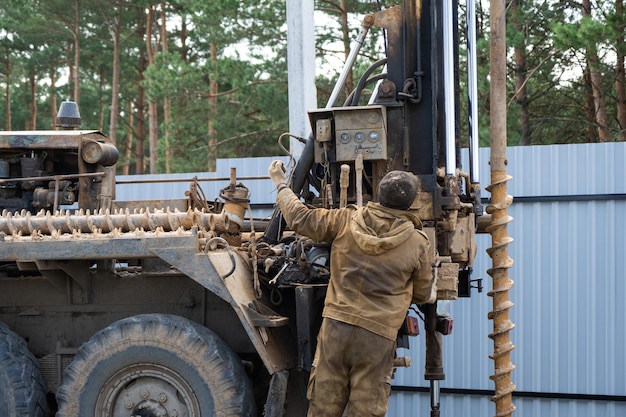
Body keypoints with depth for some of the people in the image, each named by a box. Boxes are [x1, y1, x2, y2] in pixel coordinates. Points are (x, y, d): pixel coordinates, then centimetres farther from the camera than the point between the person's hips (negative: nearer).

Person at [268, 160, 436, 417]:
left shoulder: (346, 221, 1)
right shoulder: (419, 244, -1)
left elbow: (299, 218, 10)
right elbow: (422, 294, 12)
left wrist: (281, 184, 27)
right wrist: (430, 294, 37)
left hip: (336, 326, 2)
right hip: (378, 337, -2)